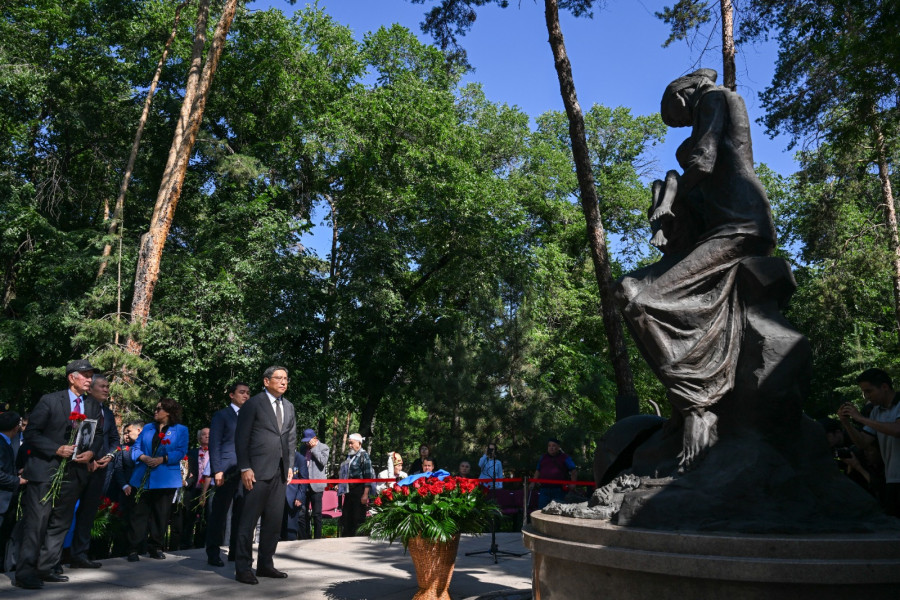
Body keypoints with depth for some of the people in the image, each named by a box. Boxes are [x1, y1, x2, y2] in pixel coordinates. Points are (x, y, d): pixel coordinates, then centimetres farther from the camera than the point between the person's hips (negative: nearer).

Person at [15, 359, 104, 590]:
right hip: (45, 471, -5)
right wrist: (57, 449, -19)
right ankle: (25, 572, 2)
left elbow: (98, 436, 9)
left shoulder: (94, 406, 8)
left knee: (60, 523, 11)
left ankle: (46, 568, 21)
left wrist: (91, 452, -12)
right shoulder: (50, 401, -6)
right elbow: (31, 433, -8)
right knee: (36, 523, -5)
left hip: (74, 473, 5)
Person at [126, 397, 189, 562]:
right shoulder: (148, 428, 16)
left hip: (165, 479, -2)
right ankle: (133, 549, 5)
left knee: (160, 514, 4)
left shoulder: (181, 430, 4)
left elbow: (181, 452, -6)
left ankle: (155, 547, 15)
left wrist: (162, 459, -18)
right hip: (143, 478, 3)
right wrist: (144, 457, -11)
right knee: (139, 513, 0)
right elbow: (136, 447, 10)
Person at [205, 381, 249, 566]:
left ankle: (235, 551, 14)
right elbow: (214, 444, -4)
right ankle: (213, 553, 6)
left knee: (241, 513, 6)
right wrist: (217, 470, -12)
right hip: (227, 471, -5)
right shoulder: (221, 415, 3)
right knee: (220, 512, -1)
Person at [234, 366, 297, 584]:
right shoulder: (253, 404, -3)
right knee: (249, 519, -1)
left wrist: (289, 466, 8)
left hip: (280, 472, 6)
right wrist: (245, 468, -12)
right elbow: (241, 438, -6)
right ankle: (242, 567, 7)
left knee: (274, 520, 8)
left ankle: (265, 564, 18)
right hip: (258, 470, -6)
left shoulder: (289, 407, 15)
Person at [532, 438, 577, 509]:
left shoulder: (565, 458, 6)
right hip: (544, 489, 3)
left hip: (559, 490, -3)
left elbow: (574, 471, 2)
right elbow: (538, 471, 24)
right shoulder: (543, 458, 18)